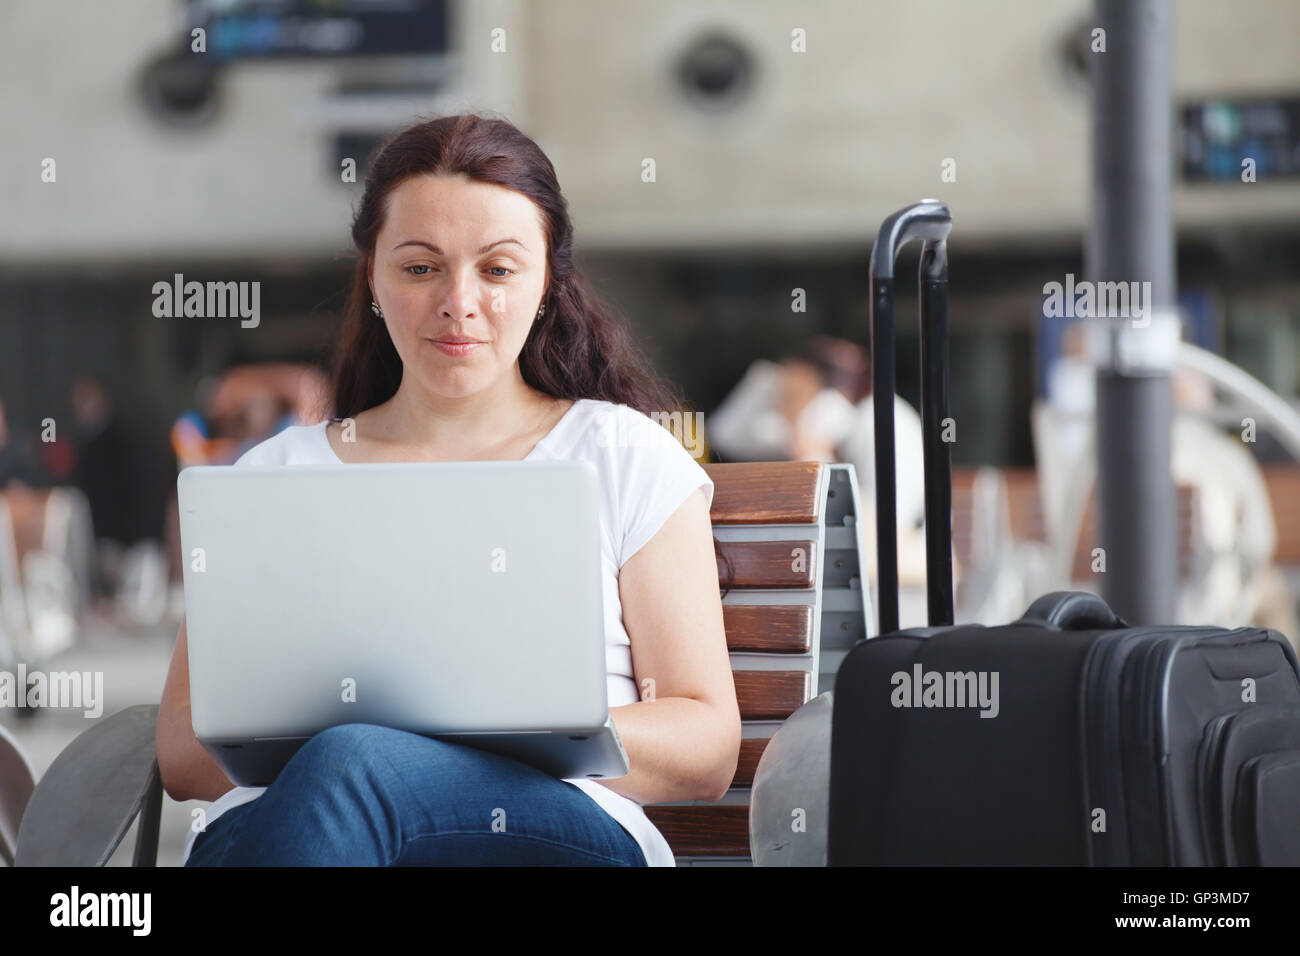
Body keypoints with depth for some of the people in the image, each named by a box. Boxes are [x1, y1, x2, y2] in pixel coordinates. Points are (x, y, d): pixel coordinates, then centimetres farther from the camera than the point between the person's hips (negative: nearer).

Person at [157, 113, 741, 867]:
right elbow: (183, 755, 14)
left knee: (348, 770, -37)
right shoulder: (275, 474, 24)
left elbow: (707, 749, 10)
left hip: (555, 820, -2)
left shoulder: (625, 457, 19)